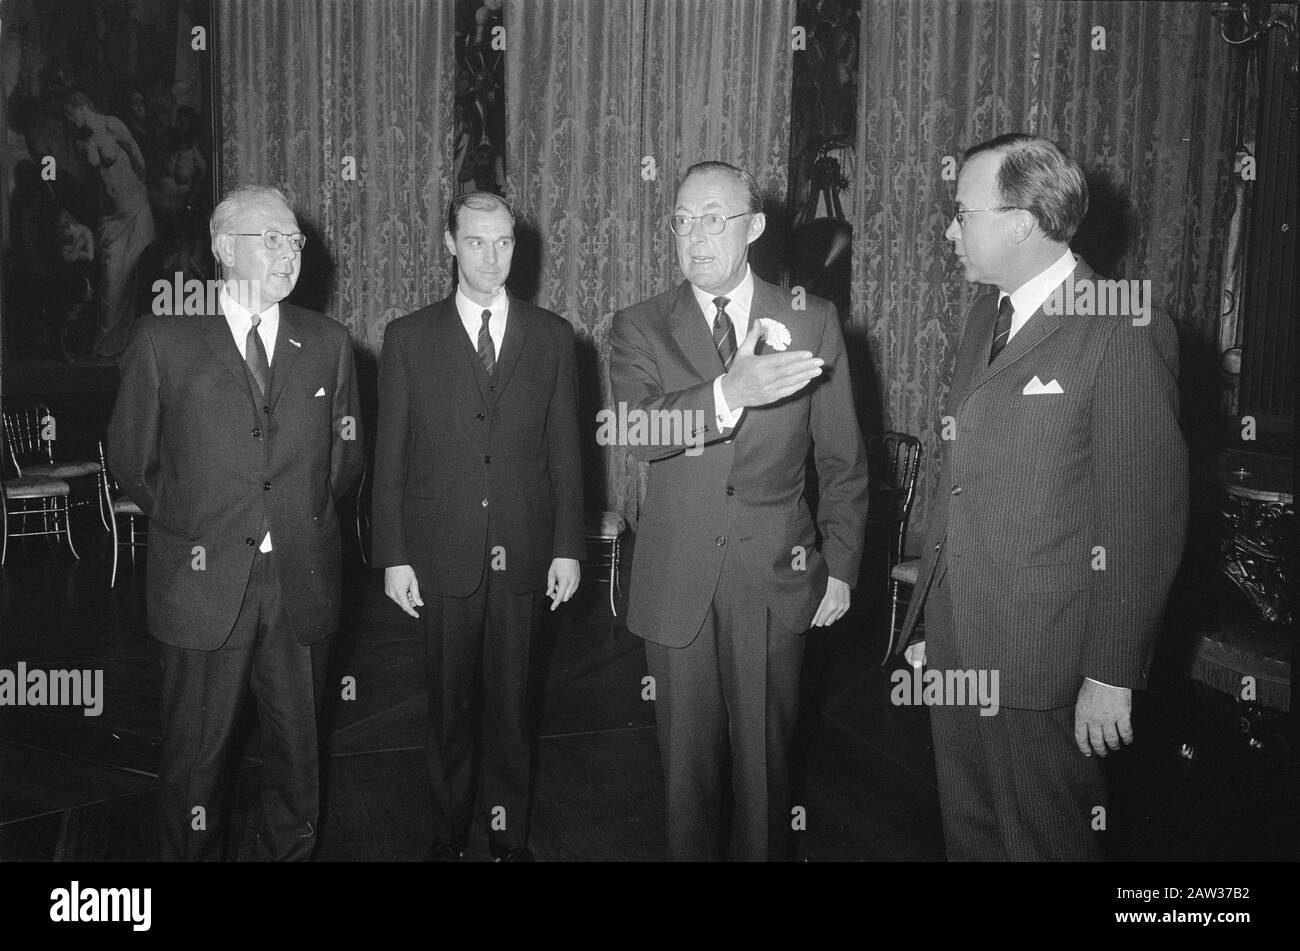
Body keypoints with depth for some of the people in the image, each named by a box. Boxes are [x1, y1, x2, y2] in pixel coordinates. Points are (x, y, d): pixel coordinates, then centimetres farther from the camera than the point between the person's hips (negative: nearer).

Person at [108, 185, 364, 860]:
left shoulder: (328, 342, 6)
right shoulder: (164, 340, -1)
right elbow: (130, 457, 6)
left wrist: (299, 519, 7)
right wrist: (186, 525, 5)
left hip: (301, 580, 2)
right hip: (203, 578, -2)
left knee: (297, 746, 13)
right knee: (196, 750, 10)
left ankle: (290, 849, 31)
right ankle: (191, 852, 30)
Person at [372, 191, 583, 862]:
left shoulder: (551, 335, 5)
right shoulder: (408, 337, 2)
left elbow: (564, 450, 5)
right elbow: (389, 457, 2)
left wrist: (568, 548, 2)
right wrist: (393, 556, -3)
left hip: (524, 555, 1)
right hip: (441, 555, 0)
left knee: (512, 701, 10)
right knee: (449, 704, 9)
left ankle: (511, 836, 26)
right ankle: (449, 836, 26)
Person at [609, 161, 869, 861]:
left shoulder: (813, 322, 1)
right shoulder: (639, 328, 0)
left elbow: (842, 460, 5)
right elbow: (636, 429, -20)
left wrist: (840, 567, 3)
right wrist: (728, 394, -36)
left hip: (776, 575, 0)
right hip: (676, 579, 0)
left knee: (765, 755, 12)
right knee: (687, 757, 13)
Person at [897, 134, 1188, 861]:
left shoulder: (1126, 332, -14)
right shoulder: (987, 313, 10)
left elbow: (1147, 521, -14)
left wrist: (1113, 675, -13)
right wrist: (931, 621, 14)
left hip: (1044, 658, -7)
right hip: (956, 644, 7)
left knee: (1046, 842, 10)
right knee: (970, 834, 20)